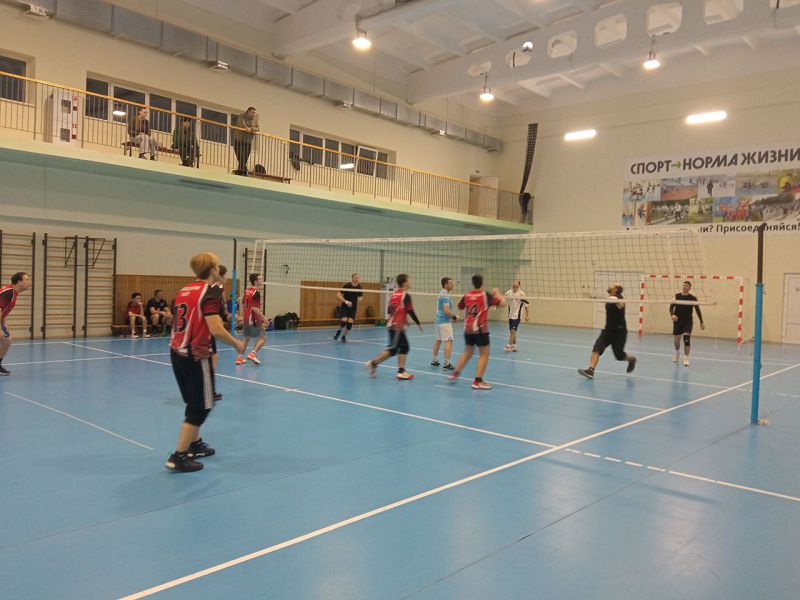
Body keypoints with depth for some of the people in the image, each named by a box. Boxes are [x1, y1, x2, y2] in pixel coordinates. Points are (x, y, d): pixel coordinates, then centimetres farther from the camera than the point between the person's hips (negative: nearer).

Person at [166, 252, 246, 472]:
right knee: (201, 407, 3)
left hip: (177, 353, 8)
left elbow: (182, 323, 16)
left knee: (194, 403, 22)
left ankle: (195, 445, 33)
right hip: (196, 356, -8)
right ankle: (179, 457, 4)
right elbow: (216, 329, -21)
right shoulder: (209, 292, -14)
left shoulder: (184, 290, 11)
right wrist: (237, 344, -7)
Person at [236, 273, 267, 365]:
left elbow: (243, 305, 18)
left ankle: (240, 357, 20)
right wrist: (263, 317, -18)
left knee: (246, 338, 20)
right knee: (263, 337, 0)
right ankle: (253, 354, -12)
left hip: (246, 319, 9)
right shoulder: (256, 293, -16)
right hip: (253, 319, -9)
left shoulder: (247, 291, 10)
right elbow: (254, 308, -22)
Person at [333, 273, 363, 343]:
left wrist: (359, 299, -6)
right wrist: (346, 301, -23)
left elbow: (360, 297, 17)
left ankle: (344, 337, 14)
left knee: (350, 323, -8)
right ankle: (338, 331, 15)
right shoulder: (347, 285, -13)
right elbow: (338, 295, -13)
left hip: (353, 307, 3)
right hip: (344, 306, -3)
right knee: (343, 321, -18)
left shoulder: (359, 287, -1)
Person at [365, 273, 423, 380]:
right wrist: (419, 324, -3)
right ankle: (373, 363, -3)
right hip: (398, 326, -9)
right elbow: (410, 311, -13)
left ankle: (401, 371, 8)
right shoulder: (406, 295, -11)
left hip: (392, 324, 9)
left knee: (404, 347, 11)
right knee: (392, 349, -4)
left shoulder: (393, 294, 12)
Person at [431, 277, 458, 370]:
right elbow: (446, 311, -25)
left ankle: (434, 360, 27)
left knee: (438, 340, 18)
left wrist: (453, 315, 13)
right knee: (448, 341, -8)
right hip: (444, 321, -10)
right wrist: (455, 316, -11)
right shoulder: (446, 295, -19)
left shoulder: (442, 293, 12)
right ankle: (446, 364, -11)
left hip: (438, 320, 10)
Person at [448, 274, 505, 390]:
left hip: (467, 328, 5)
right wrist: (497, 293, 8)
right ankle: (477, 381, -3)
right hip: (480, 329, -5)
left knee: (468, 351, 22)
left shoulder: (467, 295, 5)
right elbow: (502, 303, -8)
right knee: (484, 354, 2)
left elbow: (460, 307, 22)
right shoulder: (485, 295, -8)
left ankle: (455, 373, 23)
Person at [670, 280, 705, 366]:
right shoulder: (676, 296, -1)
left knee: (687, 338, -16)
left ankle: (686, 358, -9)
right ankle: (677, 353, 40)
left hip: (688, 321, -2)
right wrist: (672, 315, -21)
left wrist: (701, 322, 2)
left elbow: (698, 310, 2)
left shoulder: (692, 298, -4)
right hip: (678, 320, 2)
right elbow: (671, 307, -1)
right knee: (677, 339, 10)